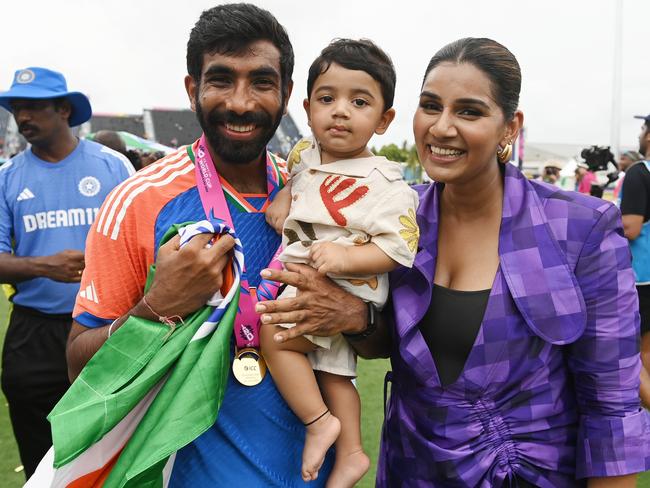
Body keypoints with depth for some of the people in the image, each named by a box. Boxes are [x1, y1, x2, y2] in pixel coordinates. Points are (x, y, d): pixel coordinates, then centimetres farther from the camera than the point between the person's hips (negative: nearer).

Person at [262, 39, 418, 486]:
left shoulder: (384, 185, -19)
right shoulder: (307, 152, 1)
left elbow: (399, 248, -21)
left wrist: (347, 257, -34)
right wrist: (285, 196, 6)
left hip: (343, 293, -8)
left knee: (274, 335, -16)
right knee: (333, 371, 16)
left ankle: (319, 421, -1)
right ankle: (351, 452, 31)